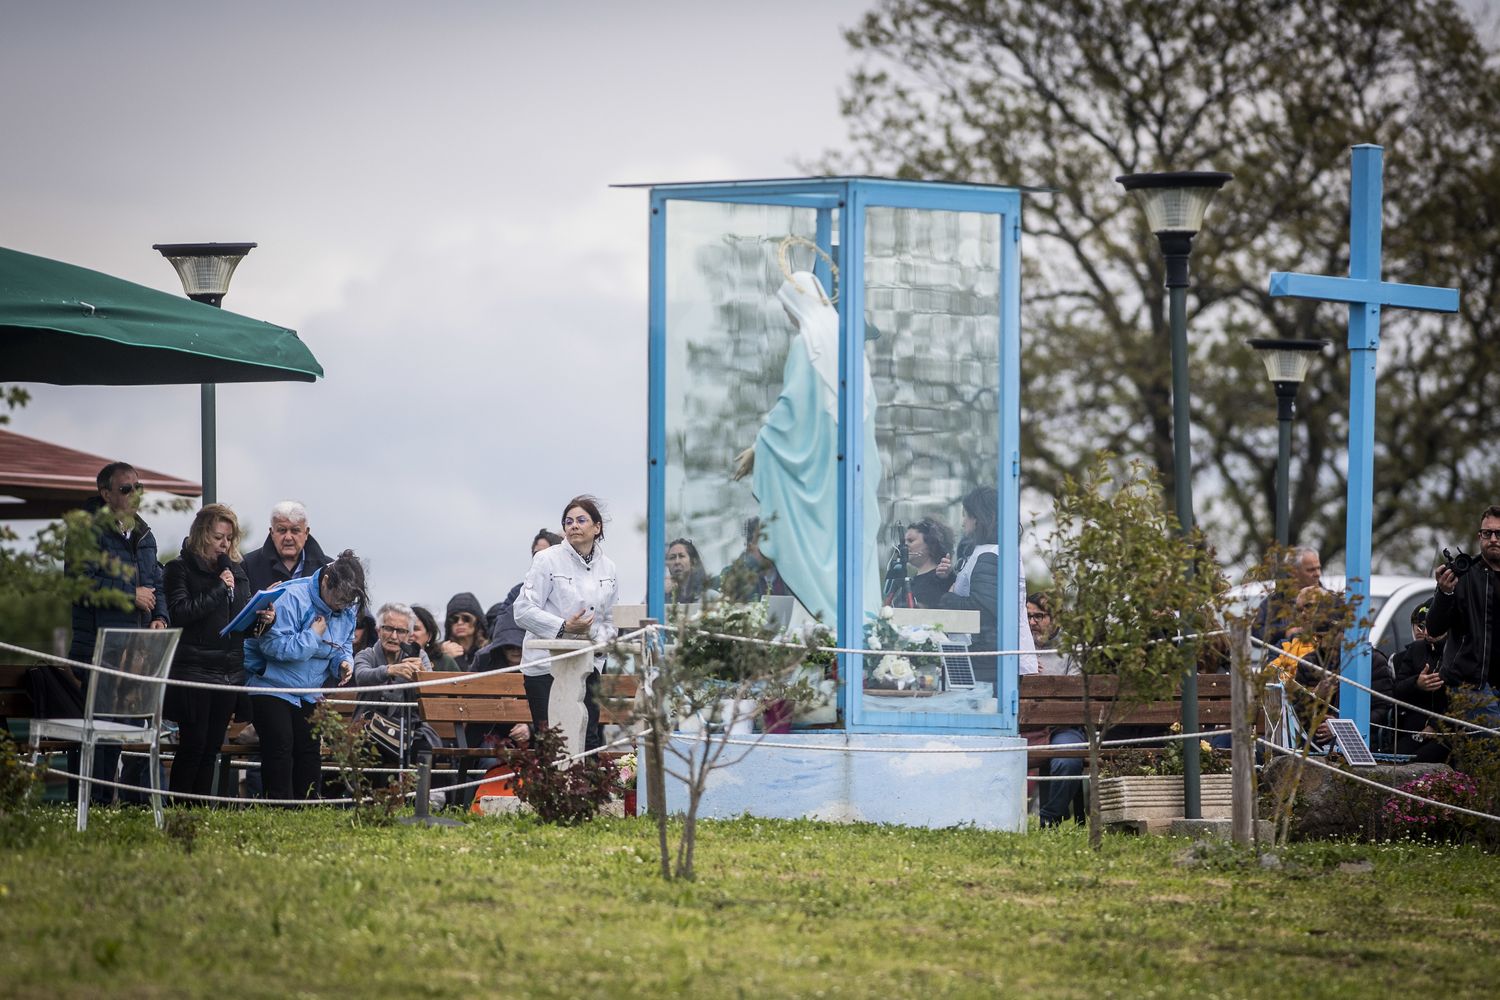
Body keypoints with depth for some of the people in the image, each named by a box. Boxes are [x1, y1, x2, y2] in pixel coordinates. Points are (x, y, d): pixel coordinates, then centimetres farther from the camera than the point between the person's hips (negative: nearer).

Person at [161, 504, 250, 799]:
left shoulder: (236, 568, 16)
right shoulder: (180, 567, -1)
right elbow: (180, 612, -14)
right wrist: (219, 589, -13)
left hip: (229, 671, 6)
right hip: (194, 671, -6)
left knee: (212, 745, 7)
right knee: (193, 744, -8)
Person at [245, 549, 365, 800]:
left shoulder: (348, 610, -1)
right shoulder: (293, 598, -24)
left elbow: (344, 646, 13)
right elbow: (274, 645, -29)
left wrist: (343, 663, -10)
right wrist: (313, 636, -23)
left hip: (309, 692, 7)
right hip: (274, 685, -7)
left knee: (309, 751, 4)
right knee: (280, 749, -12)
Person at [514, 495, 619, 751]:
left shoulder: (606, 567, 10)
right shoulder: (548, 560, -6)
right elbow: (524, 611, -10)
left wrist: (600, 641, 1)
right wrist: (563, 627, -19)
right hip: (546, 665, -4)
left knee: (590, 740, 1)